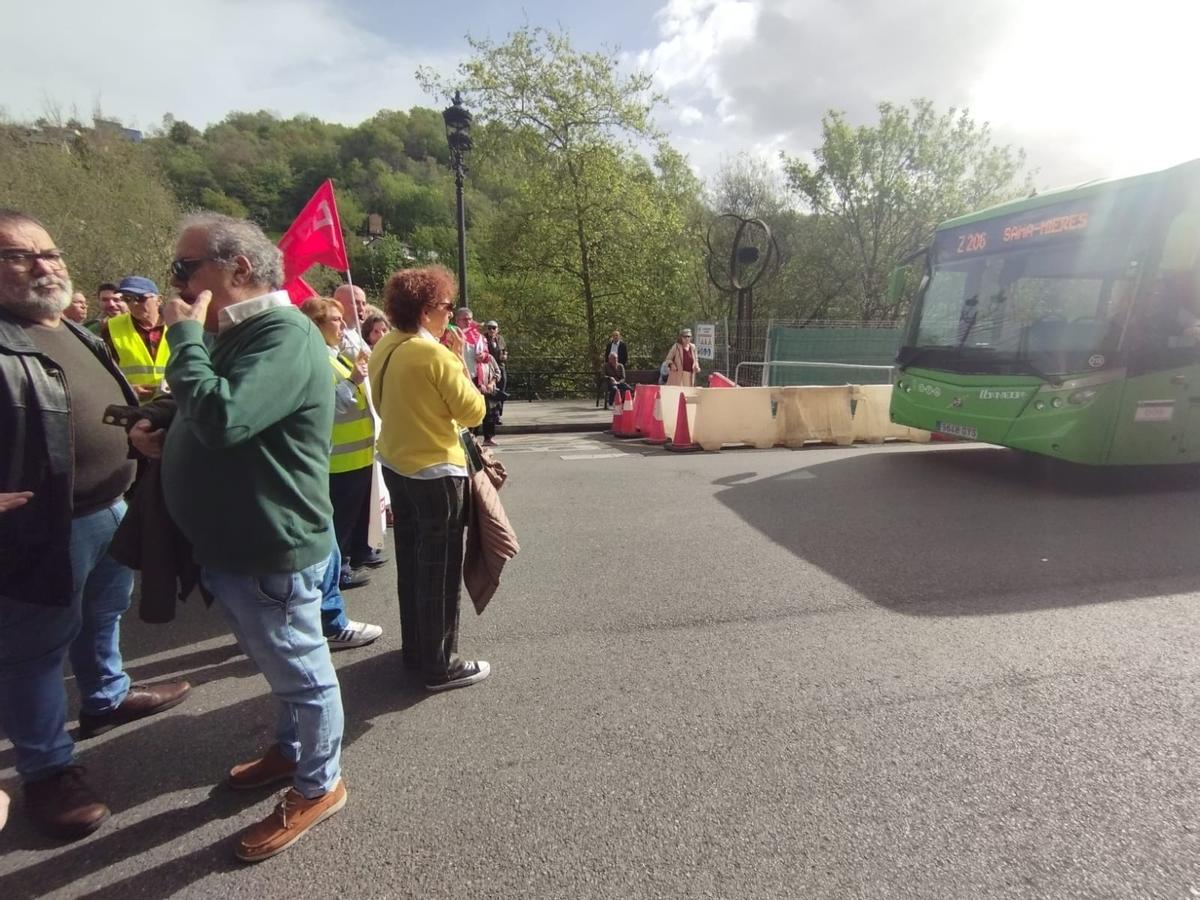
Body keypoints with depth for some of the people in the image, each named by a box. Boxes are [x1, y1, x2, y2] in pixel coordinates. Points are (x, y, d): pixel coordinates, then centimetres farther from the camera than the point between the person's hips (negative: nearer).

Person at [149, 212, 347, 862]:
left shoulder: (285, 335, -20)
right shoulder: (236, 332, 12)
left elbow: (222, 418, -33)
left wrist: (185, 333, -20)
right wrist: (161, 432, 6)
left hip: (271, 551, -9)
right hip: (231, 545, 10)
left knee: (300, 671, 9)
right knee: (281, 666, 26)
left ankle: (319, 785, 29)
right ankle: (292, 748, 47)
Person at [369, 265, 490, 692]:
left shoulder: (384, 348, 5)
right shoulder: (435, 354, -20)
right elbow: (473, 411, -16)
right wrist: (459, 361, -7)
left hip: (395, 464, 9)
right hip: (436, 472, -9)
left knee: (411, 562, 20)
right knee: (440, 571, 3)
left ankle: (414, 647, 35)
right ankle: (440, 665, 15)